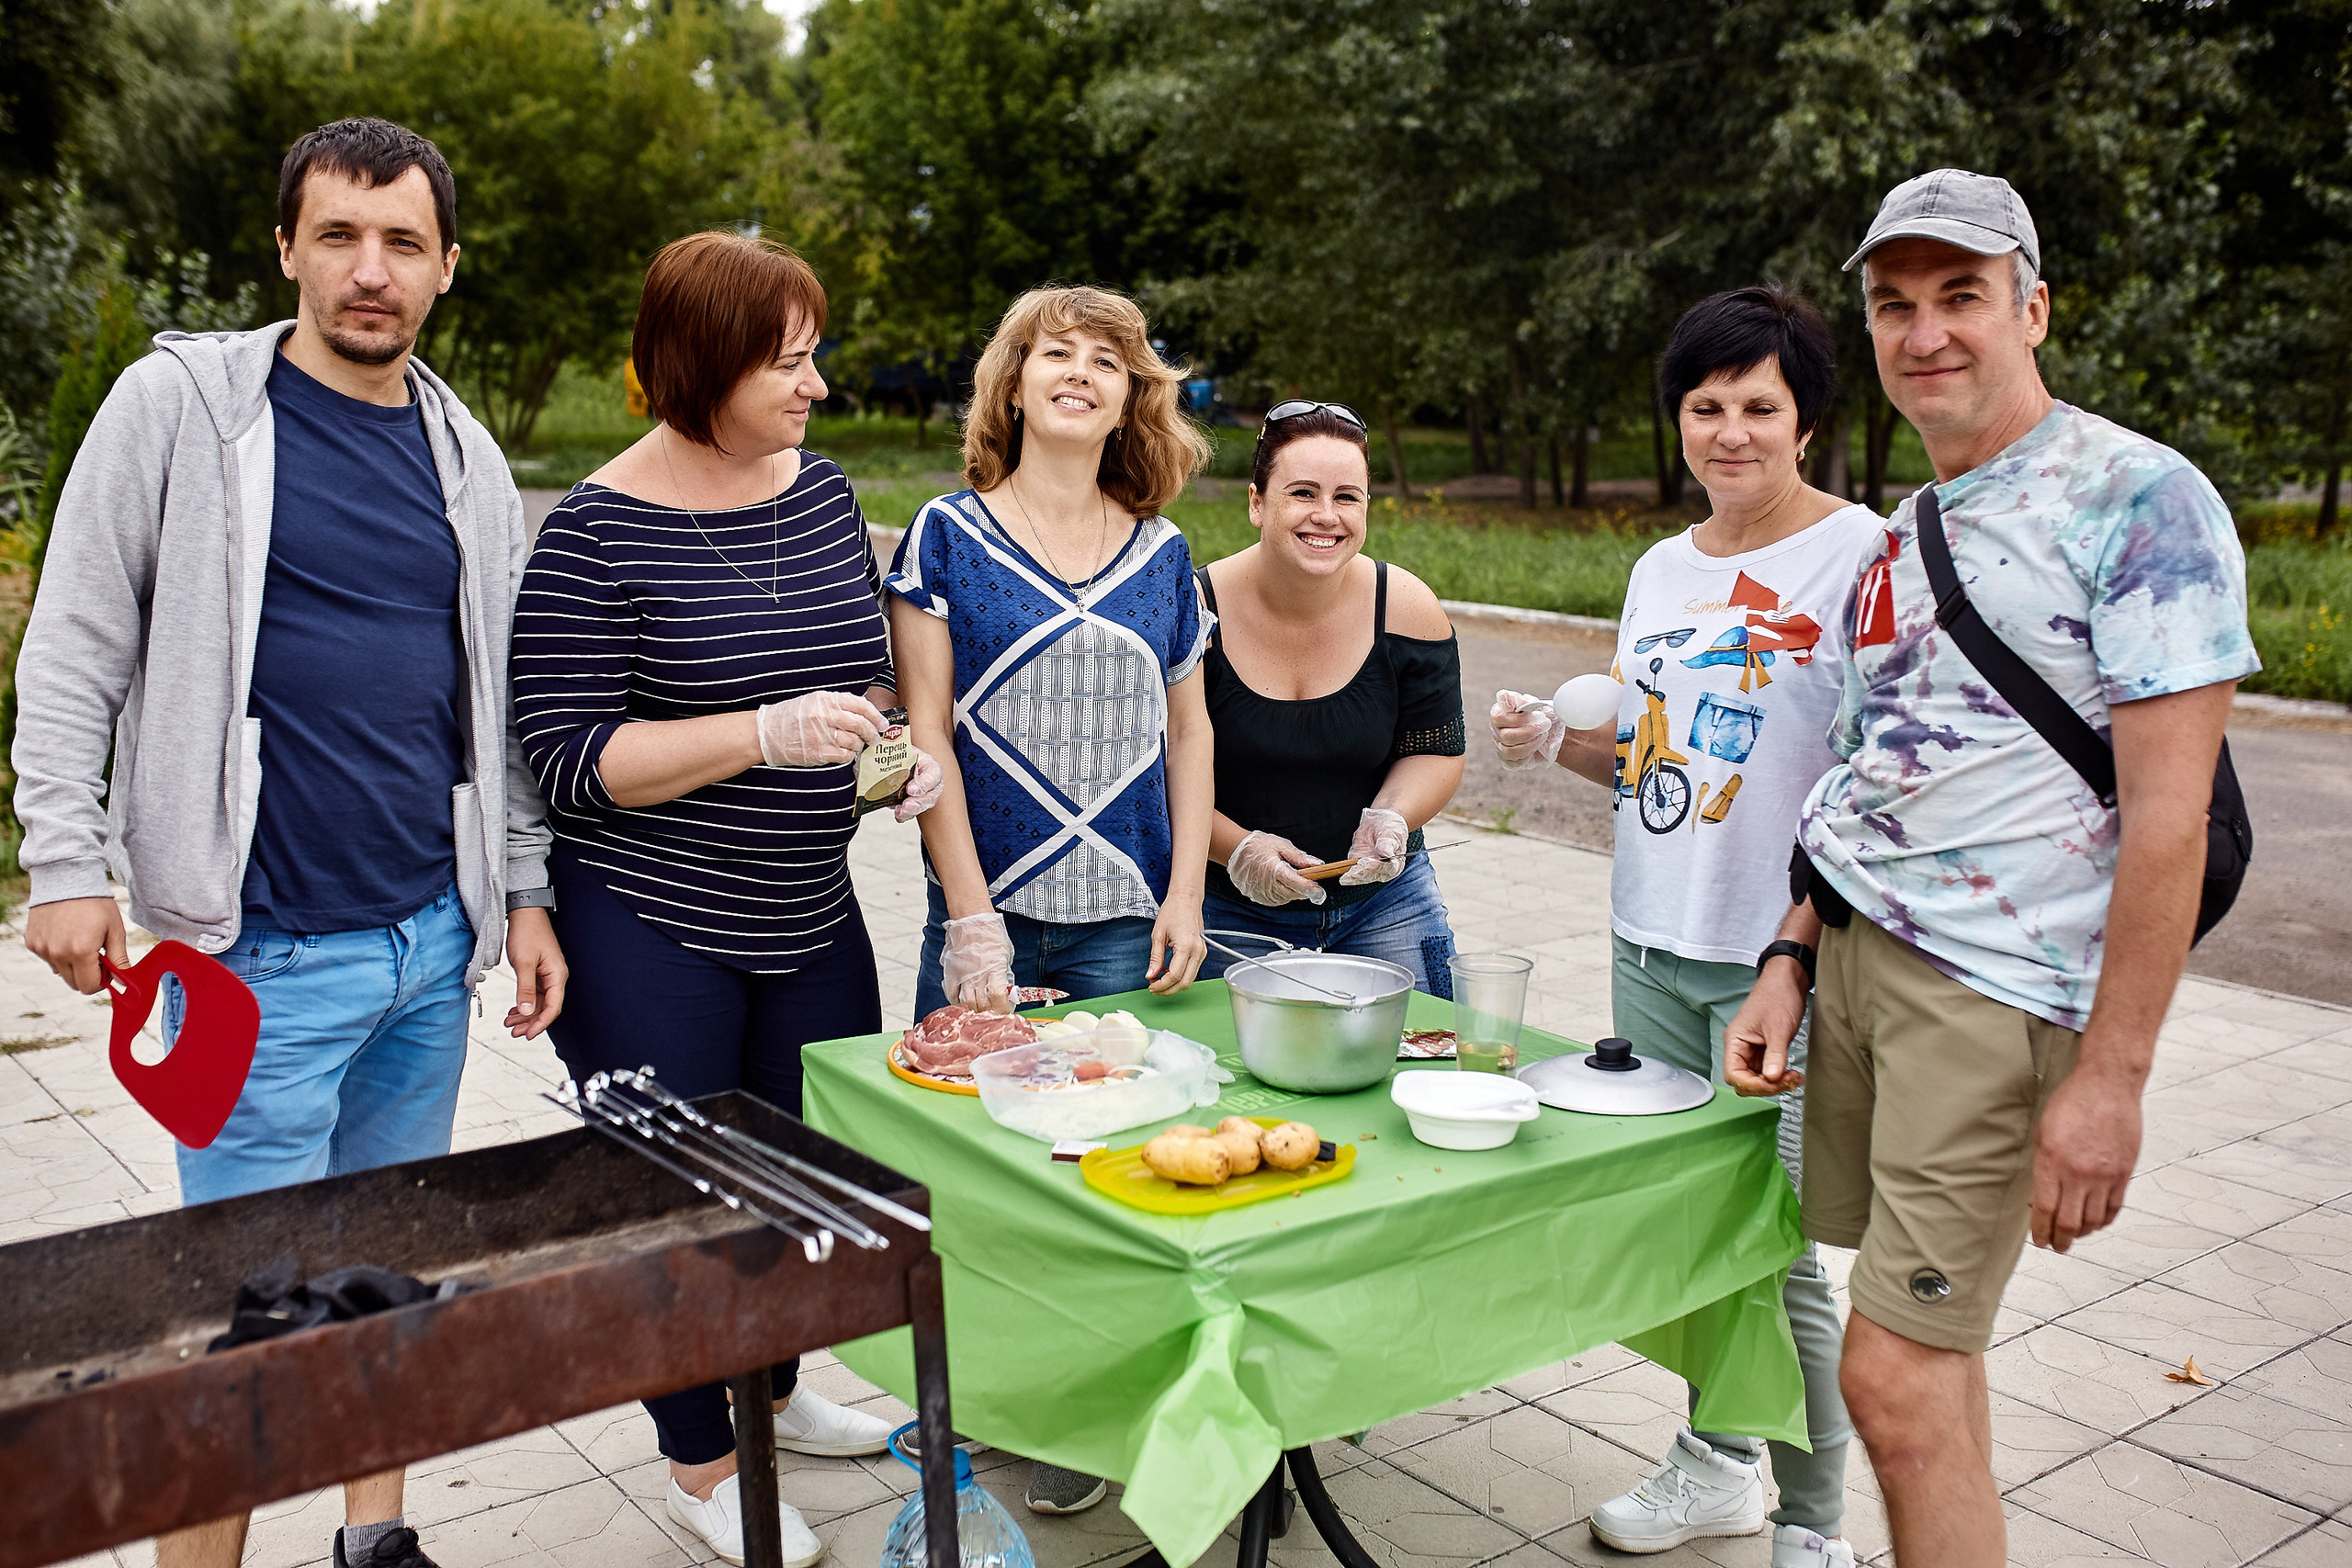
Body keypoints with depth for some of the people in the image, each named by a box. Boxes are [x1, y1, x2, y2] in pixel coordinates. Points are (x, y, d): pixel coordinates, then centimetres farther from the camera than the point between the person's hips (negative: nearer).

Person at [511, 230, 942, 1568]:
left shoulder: (823, 491, 4)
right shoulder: (600, 530, -15)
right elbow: (569, 754, -18)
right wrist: (767, 732, -27)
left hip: (810, 911, 7)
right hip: (652, 931, -6)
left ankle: (775, 1386, 44)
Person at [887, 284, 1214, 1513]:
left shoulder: (1162, 555, 8)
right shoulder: (949, 535, -1)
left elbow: (1187, 729, 13)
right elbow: (923, 732, -5)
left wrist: (1186, 895, 3)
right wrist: (971, 922, -9)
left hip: (1127, 925, 2)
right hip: (992, 913, -2)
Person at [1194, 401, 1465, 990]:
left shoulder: (1407, 609, -8)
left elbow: (1436, 752, 2)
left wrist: (1390, 817, -18)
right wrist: (1237, 848, -23)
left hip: (1382, 902, 2)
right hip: (1230, 911, -2)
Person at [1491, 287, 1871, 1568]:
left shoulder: (1860, 556, -7)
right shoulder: (1661, 568, 13)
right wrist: (1553, 741, 3)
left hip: (1783, 961, -6)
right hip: (1651, 944, 6)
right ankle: (1719, 1461, 34)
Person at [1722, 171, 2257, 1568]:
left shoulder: (2139, 498, -10)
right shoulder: (1906, 533, 15)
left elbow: (2169, 811, -15)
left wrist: (2111, 1079, -17)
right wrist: (1791, 965, 11)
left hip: (1995, 990, -7)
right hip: (1856, 953, 7)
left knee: (1898, 1379, -7)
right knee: (1931, 1351, 14)